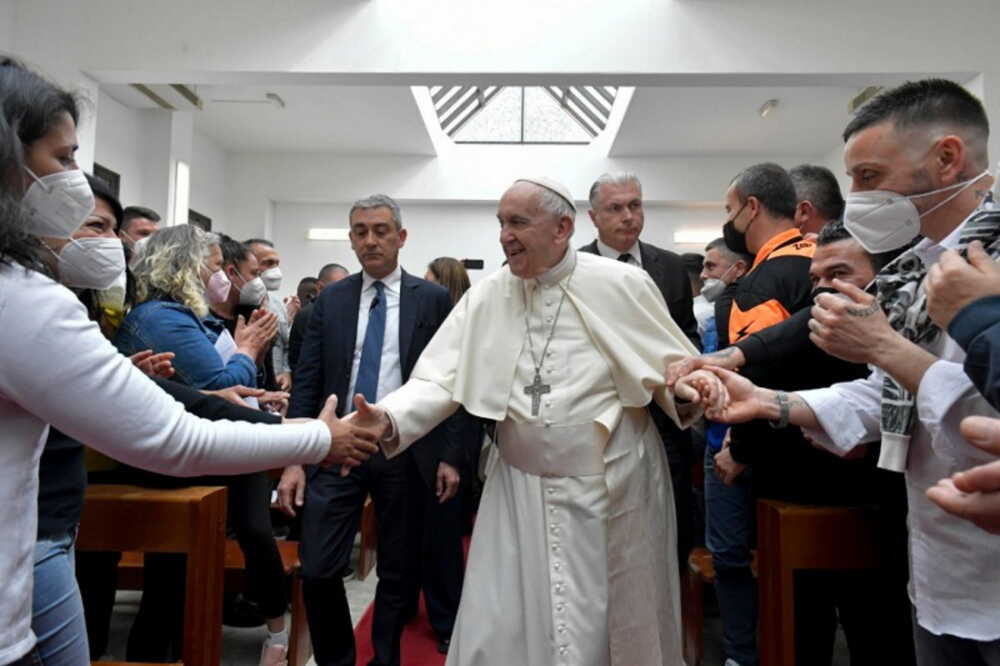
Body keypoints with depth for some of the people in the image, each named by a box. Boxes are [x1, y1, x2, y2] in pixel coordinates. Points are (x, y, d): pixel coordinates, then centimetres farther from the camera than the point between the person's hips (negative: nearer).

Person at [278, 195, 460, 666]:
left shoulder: (433, 299, 0)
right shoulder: (330, 300, 7)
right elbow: (307, 382, 4)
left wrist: (450, 456, -3)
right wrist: (294, 459, -3)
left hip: (407, 452, -1)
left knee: (397, 572, 12)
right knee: (317, 570, 0)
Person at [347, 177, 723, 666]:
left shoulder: (623, 284, -8)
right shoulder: (486, 297, -2)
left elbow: (672, 366, 0)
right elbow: (440, 379, -7)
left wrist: (685, 396, -21)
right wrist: (389, 419, -24)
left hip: (613, 487, -1)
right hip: (520, 490, 2)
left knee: (621, 627, 17)